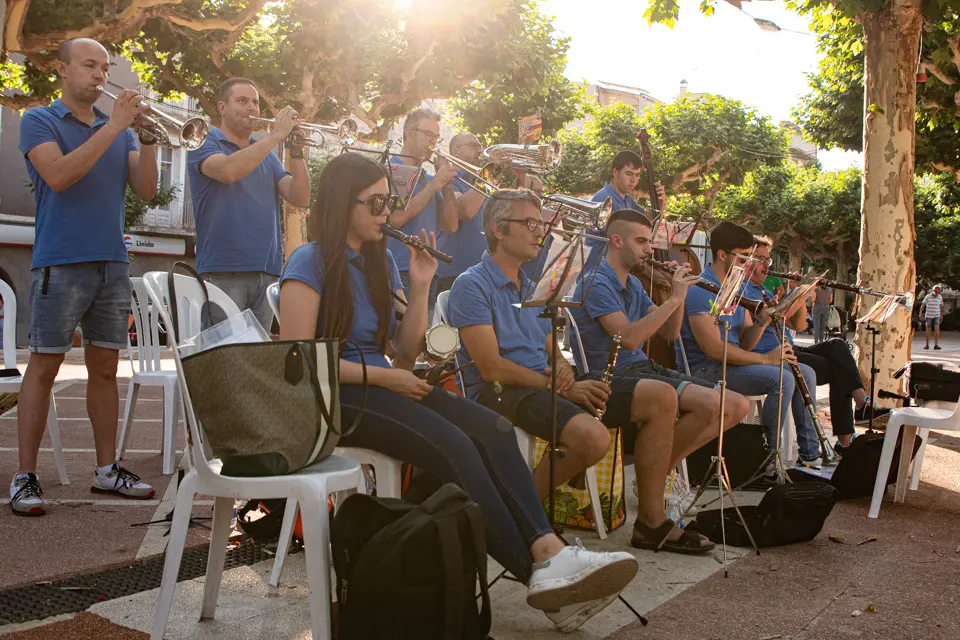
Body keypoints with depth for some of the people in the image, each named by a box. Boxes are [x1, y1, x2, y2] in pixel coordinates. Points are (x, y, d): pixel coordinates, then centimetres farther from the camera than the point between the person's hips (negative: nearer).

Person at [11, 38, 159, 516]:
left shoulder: (119, 131, 15)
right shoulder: (39, 121, 2)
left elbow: (145, 190, 4)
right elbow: (58, 176, -17)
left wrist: (147, 139, -10)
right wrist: (114, 127, -19)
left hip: (113, 264, 5)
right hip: (60, 263, -5)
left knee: (105, 368, 7)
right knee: (44, 368, -3)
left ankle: (107, 470, 14)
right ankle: (25, 478, 4)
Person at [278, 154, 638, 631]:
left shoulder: (380, 260, 16)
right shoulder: (310, 263, -5)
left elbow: (405, 354, 13)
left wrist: (420, 287, 2)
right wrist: (382, 376, -16)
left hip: (380, 387, 7)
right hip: (334, 397, -7)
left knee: (491, 427, -20)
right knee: (451, 443, -30)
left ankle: (549, 551, -35)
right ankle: (538, 573, -27)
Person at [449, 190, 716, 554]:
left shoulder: (530, 288, 22)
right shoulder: (472, 286, -7)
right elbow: (491, 368, -16)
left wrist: (563, 370, -6)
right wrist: (563, 389, -17)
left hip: (547, 385, 9)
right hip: (501, 393, -9)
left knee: (662, 400, -2)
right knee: (594, 436, -36)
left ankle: (651, 521, 4)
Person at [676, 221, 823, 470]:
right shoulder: (701, 290, -18)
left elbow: (744, 343, 11)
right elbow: (713, 348, -25)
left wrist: (762, 322, -11)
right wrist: (766, 359, -20)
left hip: (732, 362, 10)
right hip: (706, 369, -10)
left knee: (806, 373, 5)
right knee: (782, 379, -26)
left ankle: (810, 454, 10)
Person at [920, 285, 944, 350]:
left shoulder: (940, 297, 1)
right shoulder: (928, 296, -8)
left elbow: (941, 306, 15)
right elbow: (922, 305, -8)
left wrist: (941, 315, 21)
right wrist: (920, 314, -19)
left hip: (936, 316, 1)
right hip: (928, 316, -1)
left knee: (937, 329, -16)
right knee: (928, 330, 4)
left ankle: (936, 345, -16)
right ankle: (927, 344, 18)